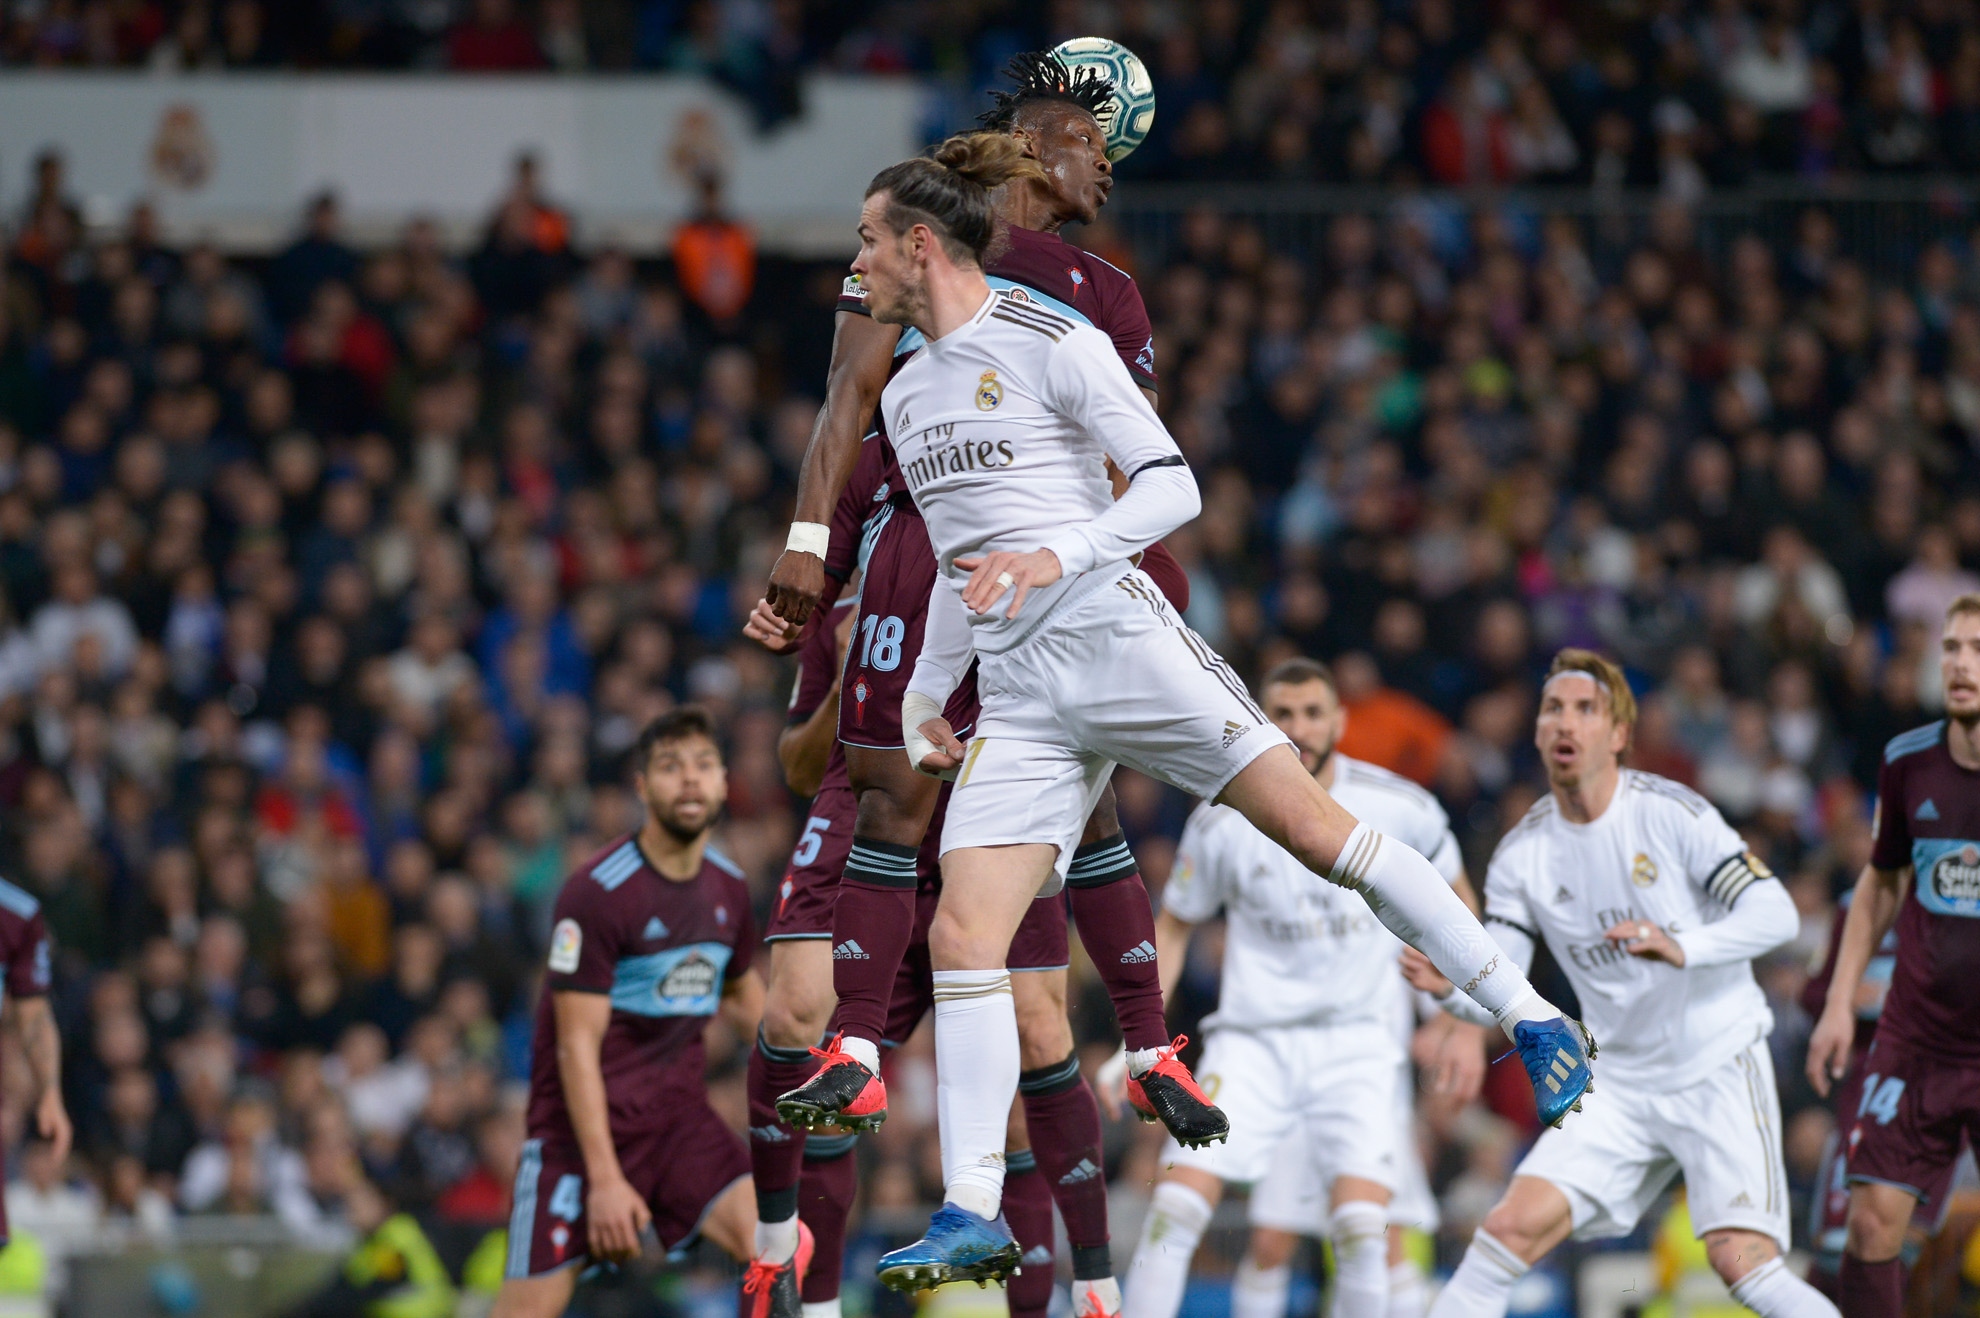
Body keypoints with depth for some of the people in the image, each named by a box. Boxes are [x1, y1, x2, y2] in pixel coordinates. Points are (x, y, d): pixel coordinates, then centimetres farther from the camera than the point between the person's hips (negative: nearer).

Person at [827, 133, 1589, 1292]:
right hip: (1018, 695, 6)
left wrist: (1061, 557, -22)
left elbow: (1172, 487, -9)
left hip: (1117, 635, -6)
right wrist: (924, 695, 31)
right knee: (962, 937, -8)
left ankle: (1535, 1022, -6)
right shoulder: (907, 396, 18)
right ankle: (973, 1217, -8)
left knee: (1314, 826, -13)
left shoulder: (1052, 345, -4)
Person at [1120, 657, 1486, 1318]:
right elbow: (1172, 929, 11)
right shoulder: (1221, 821, -4)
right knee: (1177, 1202, -16)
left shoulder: (1400, 808, -5)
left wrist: (1468, 1026, 10)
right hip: (1255, 1038, 1)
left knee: (1362, 1226, -20)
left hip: (1361, 1041, -1)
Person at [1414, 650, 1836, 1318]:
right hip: (1618, 1084, 4)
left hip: (1719, 1070, -4)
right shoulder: (1522, 853, 0)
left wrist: (1683, 949, -33)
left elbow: (1776, 913, -16)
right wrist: (1449, 986, -26)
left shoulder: (1671, 813, -11)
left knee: (1741, 1261, -18)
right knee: (1511, 1228, -10)